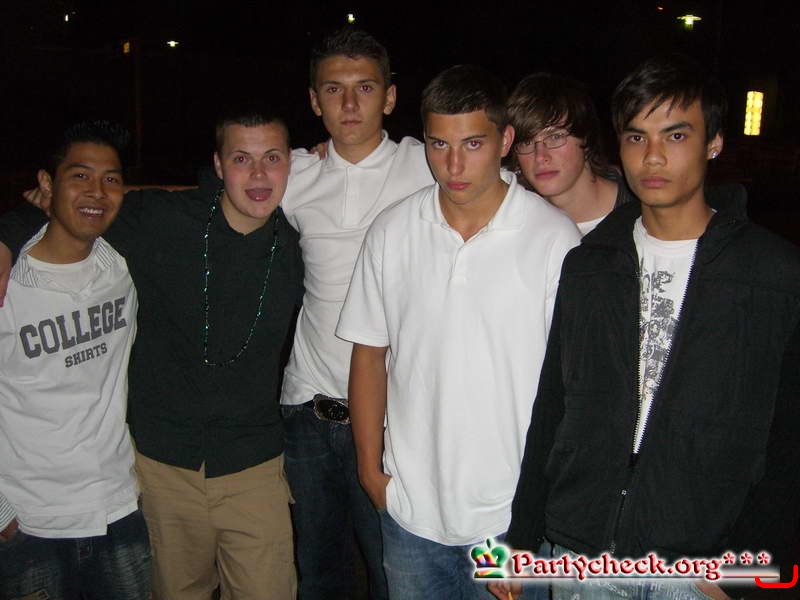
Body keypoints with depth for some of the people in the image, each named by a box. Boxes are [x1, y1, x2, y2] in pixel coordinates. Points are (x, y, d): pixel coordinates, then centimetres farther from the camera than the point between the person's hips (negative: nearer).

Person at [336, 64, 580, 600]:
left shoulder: (556, 238, -11)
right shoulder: (392, 232, -2)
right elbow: (370, 353, 5)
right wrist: (371, 468, 5)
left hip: (512, 512, -2)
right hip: (409, 506, 3)